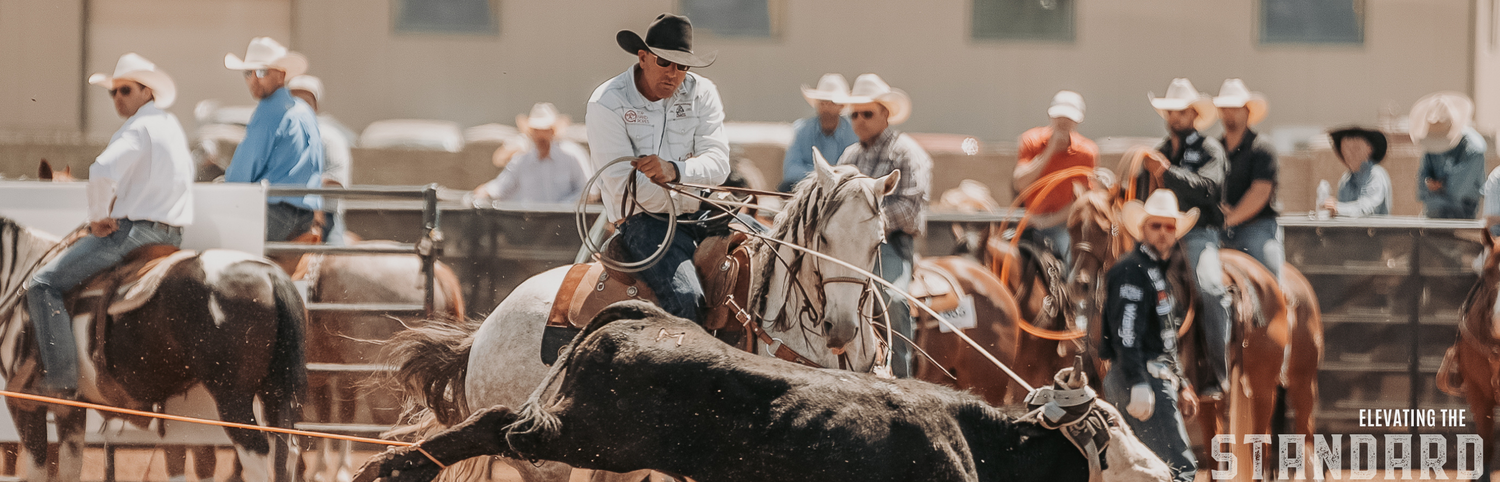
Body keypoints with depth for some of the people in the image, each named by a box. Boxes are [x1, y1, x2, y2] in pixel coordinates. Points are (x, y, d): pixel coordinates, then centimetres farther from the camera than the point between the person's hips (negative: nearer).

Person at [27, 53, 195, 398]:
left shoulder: (138, 128, -14)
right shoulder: (173, 127, 17)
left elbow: (103, 172, -31)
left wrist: (99, 216, -13)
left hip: (134, 231, -10)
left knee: (44, 285, -10)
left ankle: (61, 380, -18)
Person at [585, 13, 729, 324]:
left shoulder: (701, 93, 5)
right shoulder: (607, 103, -8)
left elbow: (718, 163, -7)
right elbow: (621, 183, -15)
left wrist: (674, 171, -29)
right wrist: (688, 209, -14)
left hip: (701, 213, 6)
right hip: (643, 220, -5)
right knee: (685, 297, -32)